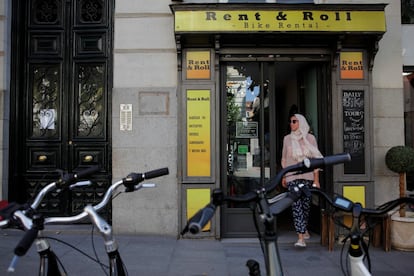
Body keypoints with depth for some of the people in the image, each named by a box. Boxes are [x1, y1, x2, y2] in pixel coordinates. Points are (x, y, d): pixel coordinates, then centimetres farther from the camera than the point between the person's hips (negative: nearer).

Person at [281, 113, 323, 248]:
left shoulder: (310, 138, 2)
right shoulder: (287, 138, 7)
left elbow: (316, 159, 2)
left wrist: (316, 180, -2)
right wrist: (283, 176, 14)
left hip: (307, 176, 0)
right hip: (292, 176, 0)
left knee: (306, 204, 9)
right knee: (296, 205, -9)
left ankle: (304, 229, 32)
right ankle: (301, 237, -10)